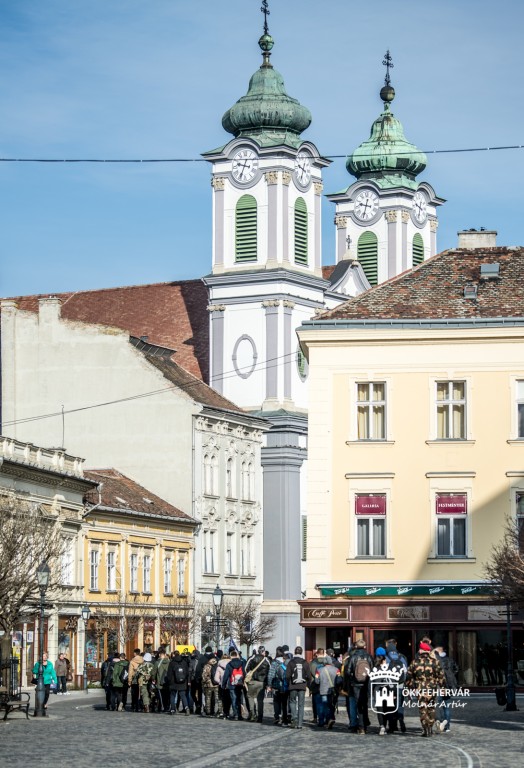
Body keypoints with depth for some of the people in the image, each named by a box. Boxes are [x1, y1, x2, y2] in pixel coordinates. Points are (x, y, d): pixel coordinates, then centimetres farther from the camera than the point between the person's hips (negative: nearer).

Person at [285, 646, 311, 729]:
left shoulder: (291, 662, -5)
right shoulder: (305, 663, -1)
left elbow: (287, 675, -6)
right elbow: (309, 676, 1)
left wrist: (288, 684, 9)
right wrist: (307, 684, 15)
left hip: (293, 686, -1)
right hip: (302, 686, 1)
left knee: (293, 702, 15)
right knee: (301, 704, 6)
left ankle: (294, 718, -7)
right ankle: (300, 723, 4)